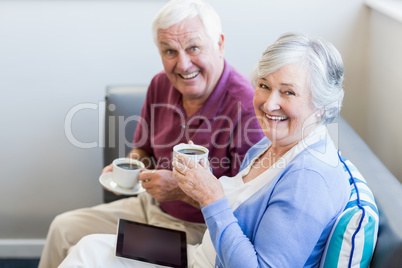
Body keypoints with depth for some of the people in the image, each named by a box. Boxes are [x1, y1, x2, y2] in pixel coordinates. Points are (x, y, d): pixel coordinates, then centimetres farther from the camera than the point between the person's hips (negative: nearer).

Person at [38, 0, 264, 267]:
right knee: (64, 228, 9)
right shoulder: (161, 85, -3)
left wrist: (182, 190, -29)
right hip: (150, 206, 8)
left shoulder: (247, 108, -27)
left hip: (197, 229, -7)